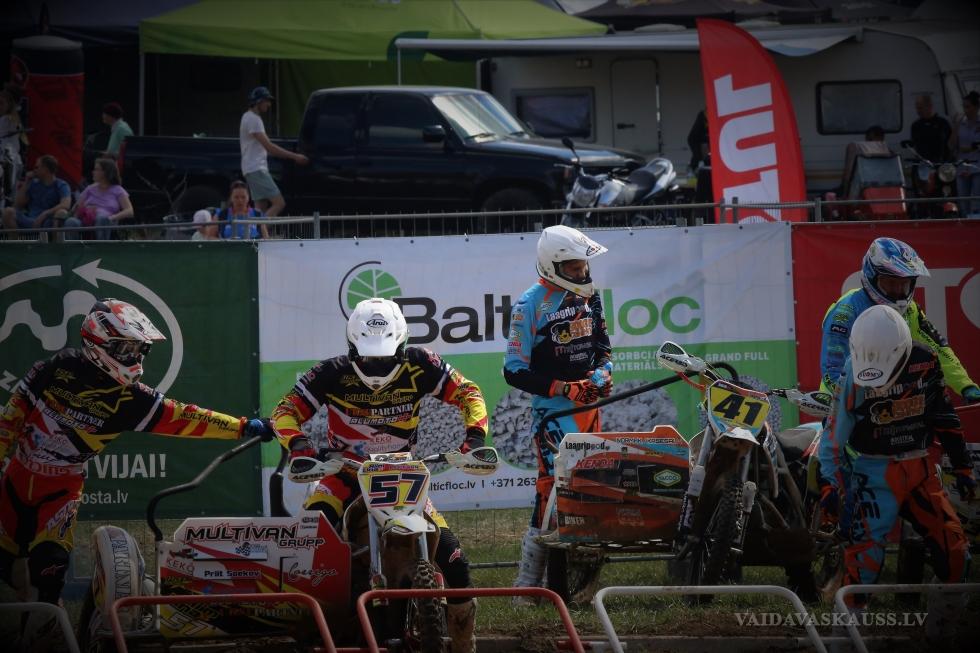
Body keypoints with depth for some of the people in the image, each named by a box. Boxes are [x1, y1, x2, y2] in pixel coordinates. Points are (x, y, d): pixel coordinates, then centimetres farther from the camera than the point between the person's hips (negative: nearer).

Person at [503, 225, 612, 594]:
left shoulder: (588, 295, 9)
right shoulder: (530, 305, -13)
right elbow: (514, 370, -13)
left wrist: (602, 372, 3)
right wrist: (564, 388, -18)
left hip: (589, 403, 8)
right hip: (552, 408, -8)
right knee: (553, 489, -17)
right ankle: (528, 582, -13)